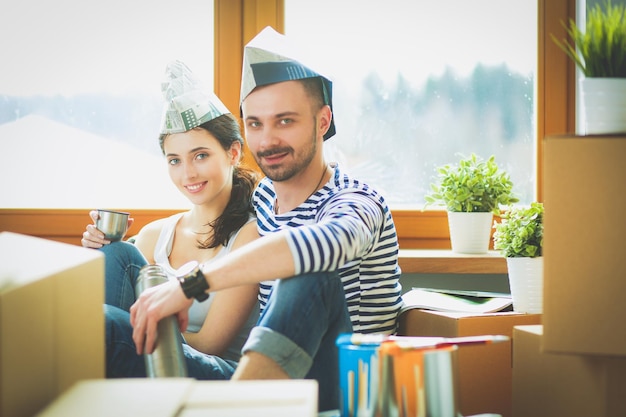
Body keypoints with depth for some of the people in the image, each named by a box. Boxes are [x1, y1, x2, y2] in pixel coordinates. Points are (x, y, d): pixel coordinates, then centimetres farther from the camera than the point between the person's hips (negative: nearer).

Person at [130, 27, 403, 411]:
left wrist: (191, 284, -44)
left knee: (310, 277, -37)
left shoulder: (356, 203, -14)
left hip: (348, 392, -6)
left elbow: (327, 242, -42)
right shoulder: (261, 197, 11)